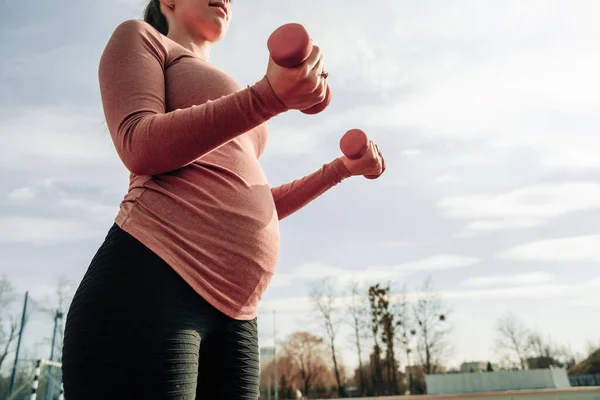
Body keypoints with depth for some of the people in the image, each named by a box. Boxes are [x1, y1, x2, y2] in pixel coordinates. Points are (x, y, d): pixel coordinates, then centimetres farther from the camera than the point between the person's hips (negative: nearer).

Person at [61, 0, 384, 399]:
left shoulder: (227, 103, 31)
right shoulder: (140, 37, 12)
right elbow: (140, 149, -8)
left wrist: (342, 168, 28)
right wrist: (269, 96, -19)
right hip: (153, 283, -7)